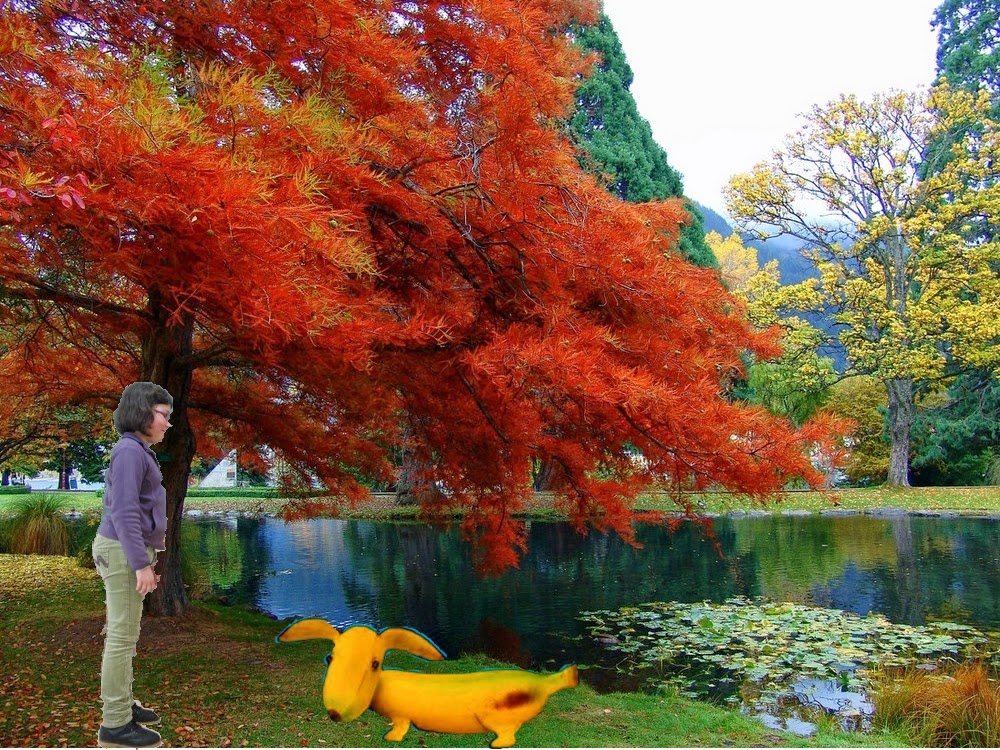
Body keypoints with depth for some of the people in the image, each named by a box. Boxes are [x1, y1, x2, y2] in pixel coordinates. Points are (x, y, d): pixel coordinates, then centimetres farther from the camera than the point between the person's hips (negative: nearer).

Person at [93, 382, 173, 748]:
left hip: (130, 551, 10)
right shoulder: (130, 451, -18)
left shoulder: (138, 452, 13)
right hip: (123, 552, -10)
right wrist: (141, 563, -24)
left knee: (124, 634, 17)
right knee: (123, 637, -4)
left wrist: (145, 557, 21)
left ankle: (122, 704, 28)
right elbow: (124, 512, -23)